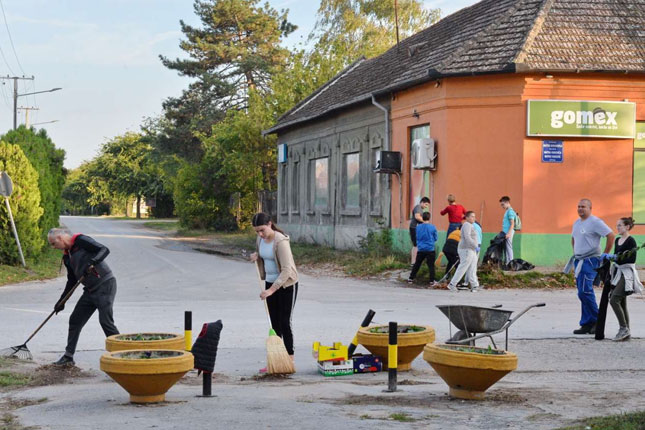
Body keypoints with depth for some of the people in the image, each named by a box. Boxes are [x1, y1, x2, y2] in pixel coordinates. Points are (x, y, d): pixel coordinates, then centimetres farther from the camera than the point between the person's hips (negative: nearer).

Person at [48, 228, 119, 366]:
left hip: (105, 285, -9)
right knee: (75, 320, 9)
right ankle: (68, 356, 19)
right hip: (90, 290, 9)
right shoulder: (67, 256, 14)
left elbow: (104, 250, -18)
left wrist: (92, 263, -33)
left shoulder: (80, 241, -10)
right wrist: (62, 301, 17)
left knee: (105, 321, -16)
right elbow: (72, 281, 20)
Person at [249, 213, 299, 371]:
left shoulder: (280, 241, -25)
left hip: (286, 285, -7)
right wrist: (256, 256, -4)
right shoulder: (260, 239, 0)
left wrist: (272, 289, -33)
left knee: (284, 323, -6)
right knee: (274, 324, 9)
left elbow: (287, 269, -29)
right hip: (270, 283, 7)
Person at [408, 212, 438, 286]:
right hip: (430, 249, -3)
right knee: (431, 265, 2)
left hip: (421, 250, 3)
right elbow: (435, 238, 3)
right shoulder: (432, 227, -8)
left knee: (416, 264, 14)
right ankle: (432, 281, 2)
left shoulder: (418, 227, -1)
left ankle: (411, 278, 21)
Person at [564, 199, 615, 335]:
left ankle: (596, 319, -3)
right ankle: (587, 324, 11)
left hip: (590, 261, -9)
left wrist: (605, 254, -11)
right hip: (579, 261, 9)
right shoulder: (576, 223, 17)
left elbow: (611, 235, -15)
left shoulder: (595, 222, -10)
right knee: (583, 292, 8)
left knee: (585, 292, -16)